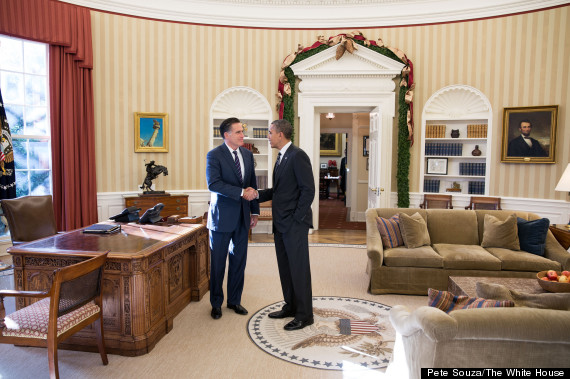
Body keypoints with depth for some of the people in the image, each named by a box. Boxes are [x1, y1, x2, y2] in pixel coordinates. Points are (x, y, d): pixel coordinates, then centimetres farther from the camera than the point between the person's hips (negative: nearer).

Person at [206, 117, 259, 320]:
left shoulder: (247, 154, 9)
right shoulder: (214, 155, -9)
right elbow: (213, 184, -21)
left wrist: (255, 211, 10)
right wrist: (241, 192, -24)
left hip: (242, 216, 5)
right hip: (222, 216, -5)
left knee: (239, 260, 12)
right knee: (218, 262, 7)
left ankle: (234, 300, 27)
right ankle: (216, 303, 23)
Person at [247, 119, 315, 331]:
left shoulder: (297, 156, -14)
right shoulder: (281, 157, 15)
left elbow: (308, 190, -18)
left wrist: (296, 219, -17)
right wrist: (256, 195, 7)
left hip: (294, 225, -9)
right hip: (281, 224, 9)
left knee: (299, 269, 0)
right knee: (285, 268, 16)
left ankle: (304, 315, 13)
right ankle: (291, 307, 31)